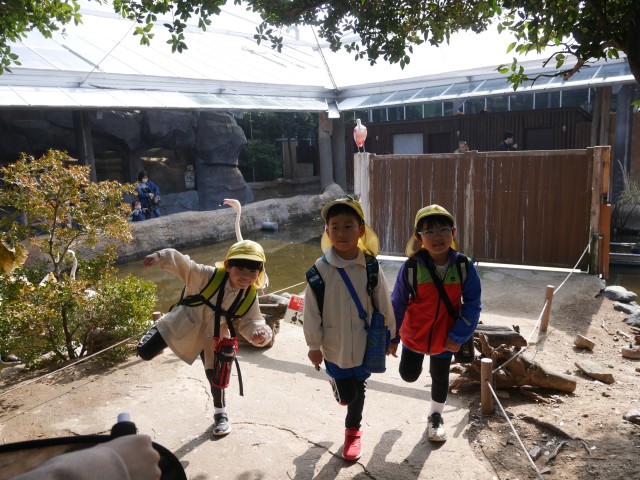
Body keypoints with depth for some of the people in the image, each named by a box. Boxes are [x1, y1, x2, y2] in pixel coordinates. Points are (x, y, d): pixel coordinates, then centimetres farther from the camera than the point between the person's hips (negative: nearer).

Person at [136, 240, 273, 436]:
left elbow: (251, 322, -11)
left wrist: (260, 333, -36)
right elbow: (182, 264, -34)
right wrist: (161, 256, -54)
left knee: (216, 376, 12)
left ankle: (220, 413, 39)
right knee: (145, 352, -4)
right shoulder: (209, 275, -28)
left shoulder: (250, 297, -15)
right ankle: (156, 330, 32)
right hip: (184, 324, -2)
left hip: (213, 337, 2)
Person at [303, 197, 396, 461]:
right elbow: (311, 309, -9)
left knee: (359, 391, 16)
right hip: (334, 346, -1)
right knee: (346, 396, 8)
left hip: (365, 344, 1)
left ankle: (353, 430, 43)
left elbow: (384, 304, 0)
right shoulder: (321, 268, -16)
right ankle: (337, 383, 45)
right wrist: (314, 345, -5)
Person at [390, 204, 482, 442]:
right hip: (413, 335, -1)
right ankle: (416, 358, 49)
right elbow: (398, 304, -10)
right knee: (408, 375, 14)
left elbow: (472, 304, -10)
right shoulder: (411, 267, -21)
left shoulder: (464, 266, -18)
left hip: (445, 339, 1)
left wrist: (458, 336, -15)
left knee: (440, 378, 18)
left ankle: (435, 416, 45)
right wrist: (392, 337, -3)